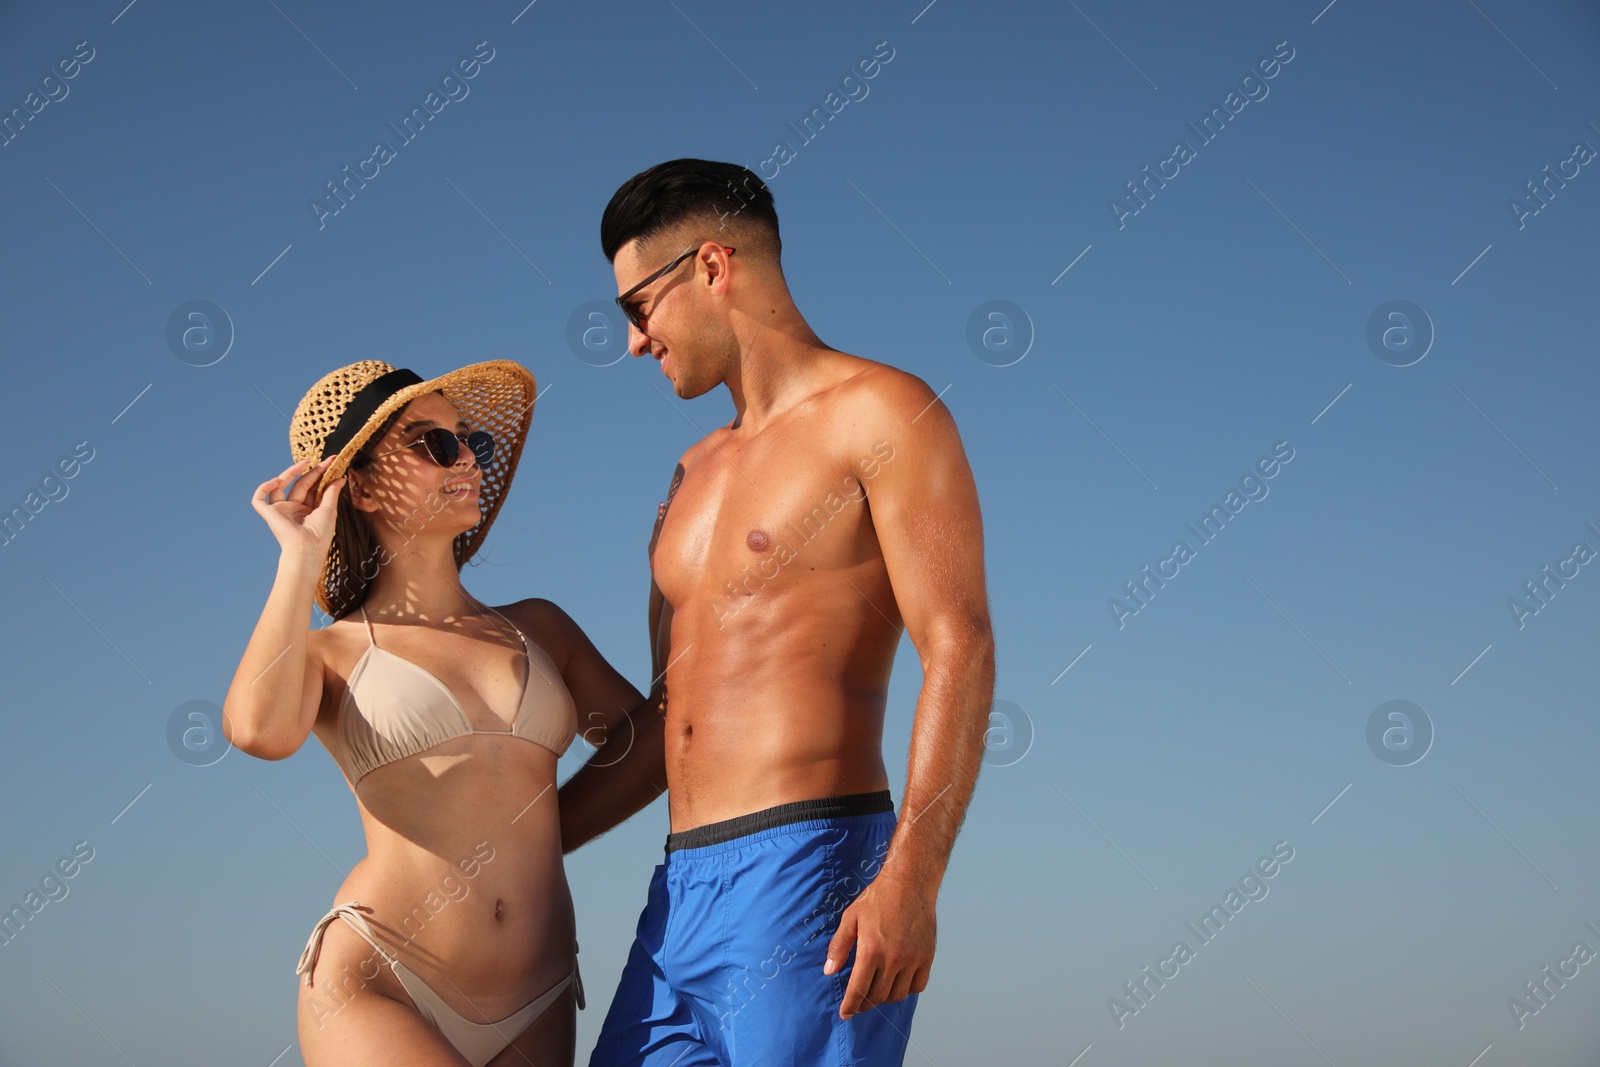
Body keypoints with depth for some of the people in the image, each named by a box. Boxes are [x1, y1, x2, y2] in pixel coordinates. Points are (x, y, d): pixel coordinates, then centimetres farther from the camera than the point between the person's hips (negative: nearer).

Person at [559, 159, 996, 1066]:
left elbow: (960, 652, -13)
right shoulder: (697, 474, 23)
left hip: (811, 877, -8)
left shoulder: (881, 413, -2)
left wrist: (911, 880, -24)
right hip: (681, 894, 8)